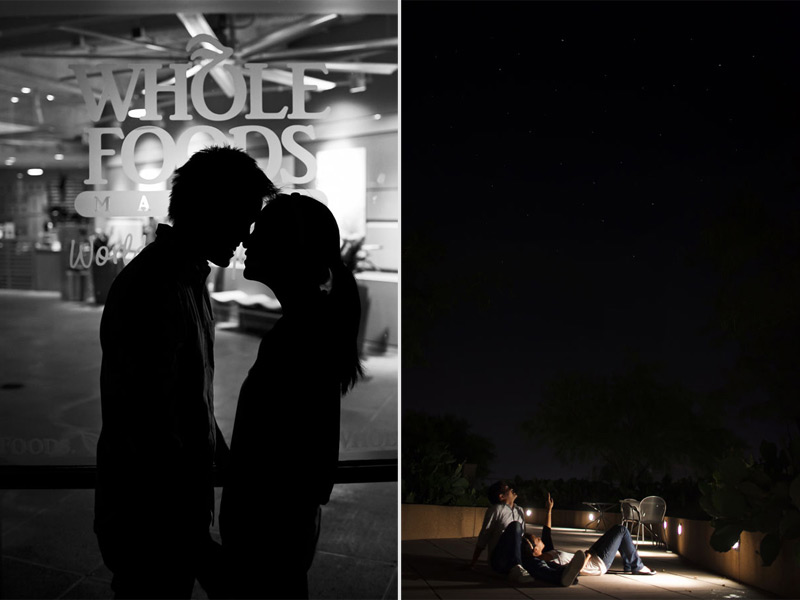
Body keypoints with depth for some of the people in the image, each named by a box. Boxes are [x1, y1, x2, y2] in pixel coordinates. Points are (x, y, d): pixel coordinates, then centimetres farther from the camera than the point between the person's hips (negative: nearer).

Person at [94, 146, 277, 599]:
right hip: (146, 515, -9)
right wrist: (199, 548, -24)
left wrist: (226, 460, 21)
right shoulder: (151, 290, -26)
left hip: (180, 499, 9)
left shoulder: (190, 278, 6)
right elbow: (149, 427, -28)